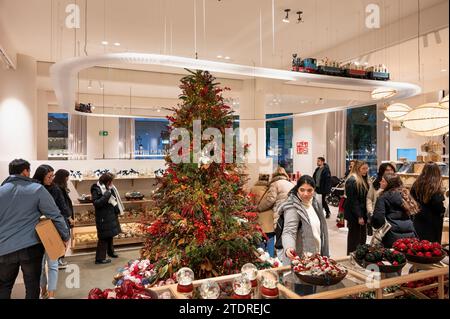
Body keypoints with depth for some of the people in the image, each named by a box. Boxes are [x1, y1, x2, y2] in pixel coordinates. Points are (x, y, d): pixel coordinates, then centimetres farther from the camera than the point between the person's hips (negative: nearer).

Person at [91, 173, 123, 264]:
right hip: (103, 218, -8)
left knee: (110, 235, 21)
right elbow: (96, 203, -24)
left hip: (111, 215, 8)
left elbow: (114, 199, 20)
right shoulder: (96, 189, -16)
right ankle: (100, 258, 3)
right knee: (104, 237, -5)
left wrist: (117, 209, 9)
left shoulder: (109, 188, 8)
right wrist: (106, 195, -29)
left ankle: (110, 251, 38)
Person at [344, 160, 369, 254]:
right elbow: (352, 201, -19)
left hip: (362, 213, 9)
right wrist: (359, 216, -19)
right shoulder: (352, 181, -17)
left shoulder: (363, 180, 12)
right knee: (354, 238, 2)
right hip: (354, 215, -9)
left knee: (362, 237, 14)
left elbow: (364, 198, 16)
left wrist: (365, 214, 9)